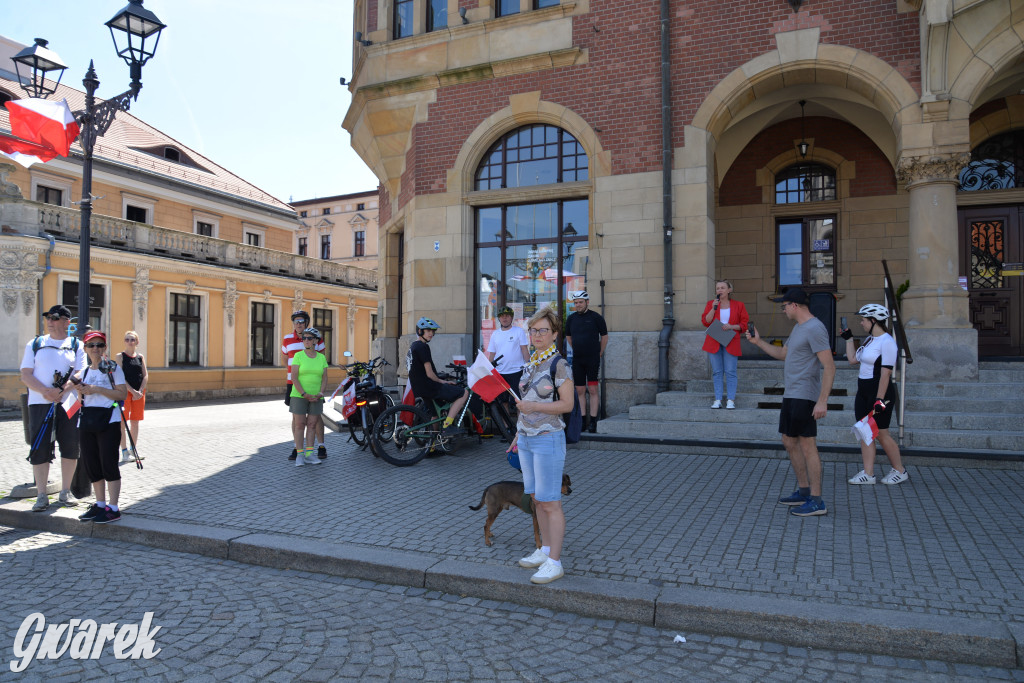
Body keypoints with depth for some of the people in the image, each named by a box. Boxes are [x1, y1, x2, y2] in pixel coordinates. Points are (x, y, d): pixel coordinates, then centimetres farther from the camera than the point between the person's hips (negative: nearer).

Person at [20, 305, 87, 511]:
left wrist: (61, 390, -19)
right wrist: (45, 391, -15)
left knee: (70, 448, 3)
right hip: (39, 403, 0)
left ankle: (65, 492, 17)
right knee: (40, 449, -1)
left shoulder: (76, 346, 8)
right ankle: (41, 496, 7)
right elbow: (25, 376, 3)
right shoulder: (34, 344, 10)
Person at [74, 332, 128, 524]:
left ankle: (113, 508, -1)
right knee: (91, 464, 9)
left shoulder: (113, 368, -1)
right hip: (86, 422, 6)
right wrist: (79, 388, 0)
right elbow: (83, 398, 20)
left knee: (108, 463, -6)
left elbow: (122, 394, -10)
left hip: (108, 421, -6)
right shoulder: (84, 372, 16)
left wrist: (96, 389, -16)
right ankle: (100, 504, 21)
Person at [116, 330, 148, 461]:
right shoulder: (120, 356, -1)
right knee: (123, 422, -2)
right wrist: (133, 391, -16)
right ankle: (124, 451, 2)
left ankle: (134, 450, 16)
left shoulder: (140, 357, 10)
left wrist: (140, 391, -8)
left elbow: (145, 376, 6)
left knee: (135, 422, 9)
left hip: (139, 392, 4)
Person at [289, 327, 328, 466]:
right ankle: (299, 454, 3)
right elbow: (294, 377, -8)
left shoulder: (322, 357, 6)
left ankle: (309, 454, 6)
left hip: (316, 397, 3)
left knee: (312, 425, 3)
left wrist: (321, 393, -10)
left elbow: (324, 378, 5)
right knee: (299, 424, -2)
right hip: (299, 396, -3)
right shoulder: (298, 356, -3)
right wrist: (304, 394, -16)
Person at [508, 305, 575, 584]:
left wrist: (534, 406, -22)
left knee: (550, 503, -3)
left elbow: (567, 404, -15)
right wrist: (518, 433, 20)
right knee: (537, 499, 15)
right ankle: (544, 550, 27)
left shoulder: (559, 364, -12)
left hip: (548, 439, -8)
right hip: (526, 438, 8)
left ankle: (554, 562, 5)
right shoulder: (530, 362, 12)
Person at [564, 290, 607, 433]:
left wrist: (599, 354, 8)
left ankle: (593, 421, -2)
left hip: (592, 358, -4)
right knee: (580, 391, 6)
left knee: (592, 390, -5)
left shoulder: (596, 317, -3)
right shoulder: (571, 319, 8)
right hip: (577, 359, 4)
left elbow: (604, 336, 5)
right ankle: (582, 420, 12)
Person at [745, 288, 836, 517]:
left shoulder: (815, 329, -15)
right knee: (789, 442, 15)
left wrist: (822, 401, -25)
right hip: (791, 395, 10)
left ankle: (816, 502, 0)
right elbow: (782, 354, 29)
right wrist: (758, 342, 19)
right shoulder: (798, 328, 17)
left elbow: (829, 366, -20)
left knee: (807, 445, -6)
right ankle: (803, 492, 26)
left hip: (805, 397, -10)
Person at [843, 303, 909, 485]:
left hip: (880, 391, -9)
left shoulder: (886, 341, -15)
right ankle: (868, 474, 9)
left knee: (881, 433, -1)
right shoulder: (869, 339, 13)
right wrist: (848, 339, 26)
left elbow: (885, 373, -20)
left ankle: (900, 471, 17)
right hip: (863, 391, 9)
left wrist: (879, 400, -24)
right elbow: (853, 360, 23)